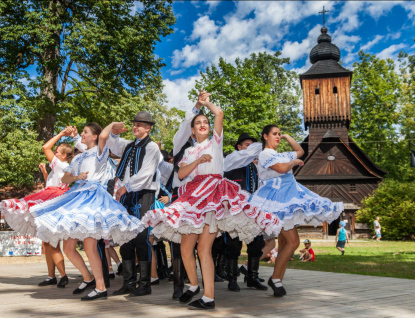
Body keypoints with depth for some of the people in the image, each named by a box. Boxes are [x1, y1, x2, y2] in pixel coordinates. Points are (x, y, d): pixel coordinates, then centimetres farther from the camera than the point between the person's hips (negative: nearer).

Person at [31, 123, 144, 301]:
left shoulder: (100, 152, 5)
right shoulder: (79, 158, 25)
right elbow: (64, 179, 19)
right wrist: (76, 177, 0)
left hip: (93, 197, -8)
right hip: (76, 196, 8)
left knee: (89, 246, -14)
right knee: (68, 248, 6)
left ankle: (100, 287, -5)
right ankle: (88, 279, 24)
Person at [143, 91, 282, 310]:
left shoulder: (215, 142, 13)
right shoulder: (189, 151, 23)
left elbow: (219, 114, -1)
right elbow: (181, 174, 6)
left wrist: (206, 102, 12)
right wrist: (198, 160, -6)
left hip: (214, 195, -4)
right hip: (193, 197, 5)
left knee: (203, 248, -13)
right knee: (185, 248, 1)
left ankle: (209, 298, -10)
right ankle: (193, 286, 24)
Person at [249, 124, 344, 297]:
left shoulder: (282, 155, 20)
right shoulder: (264, 155, -6)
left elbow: (300, 150, 35)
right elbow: (282, 168, -19)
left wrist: (287, 137, 26)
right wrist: (295, 161, 0)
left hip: (289, 197, 9)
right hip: (277, 199, -9)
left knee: (284, 242, 7)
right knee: (293, 242, -15)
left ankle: (277, 280, 13)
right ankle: (275, 278, -5)